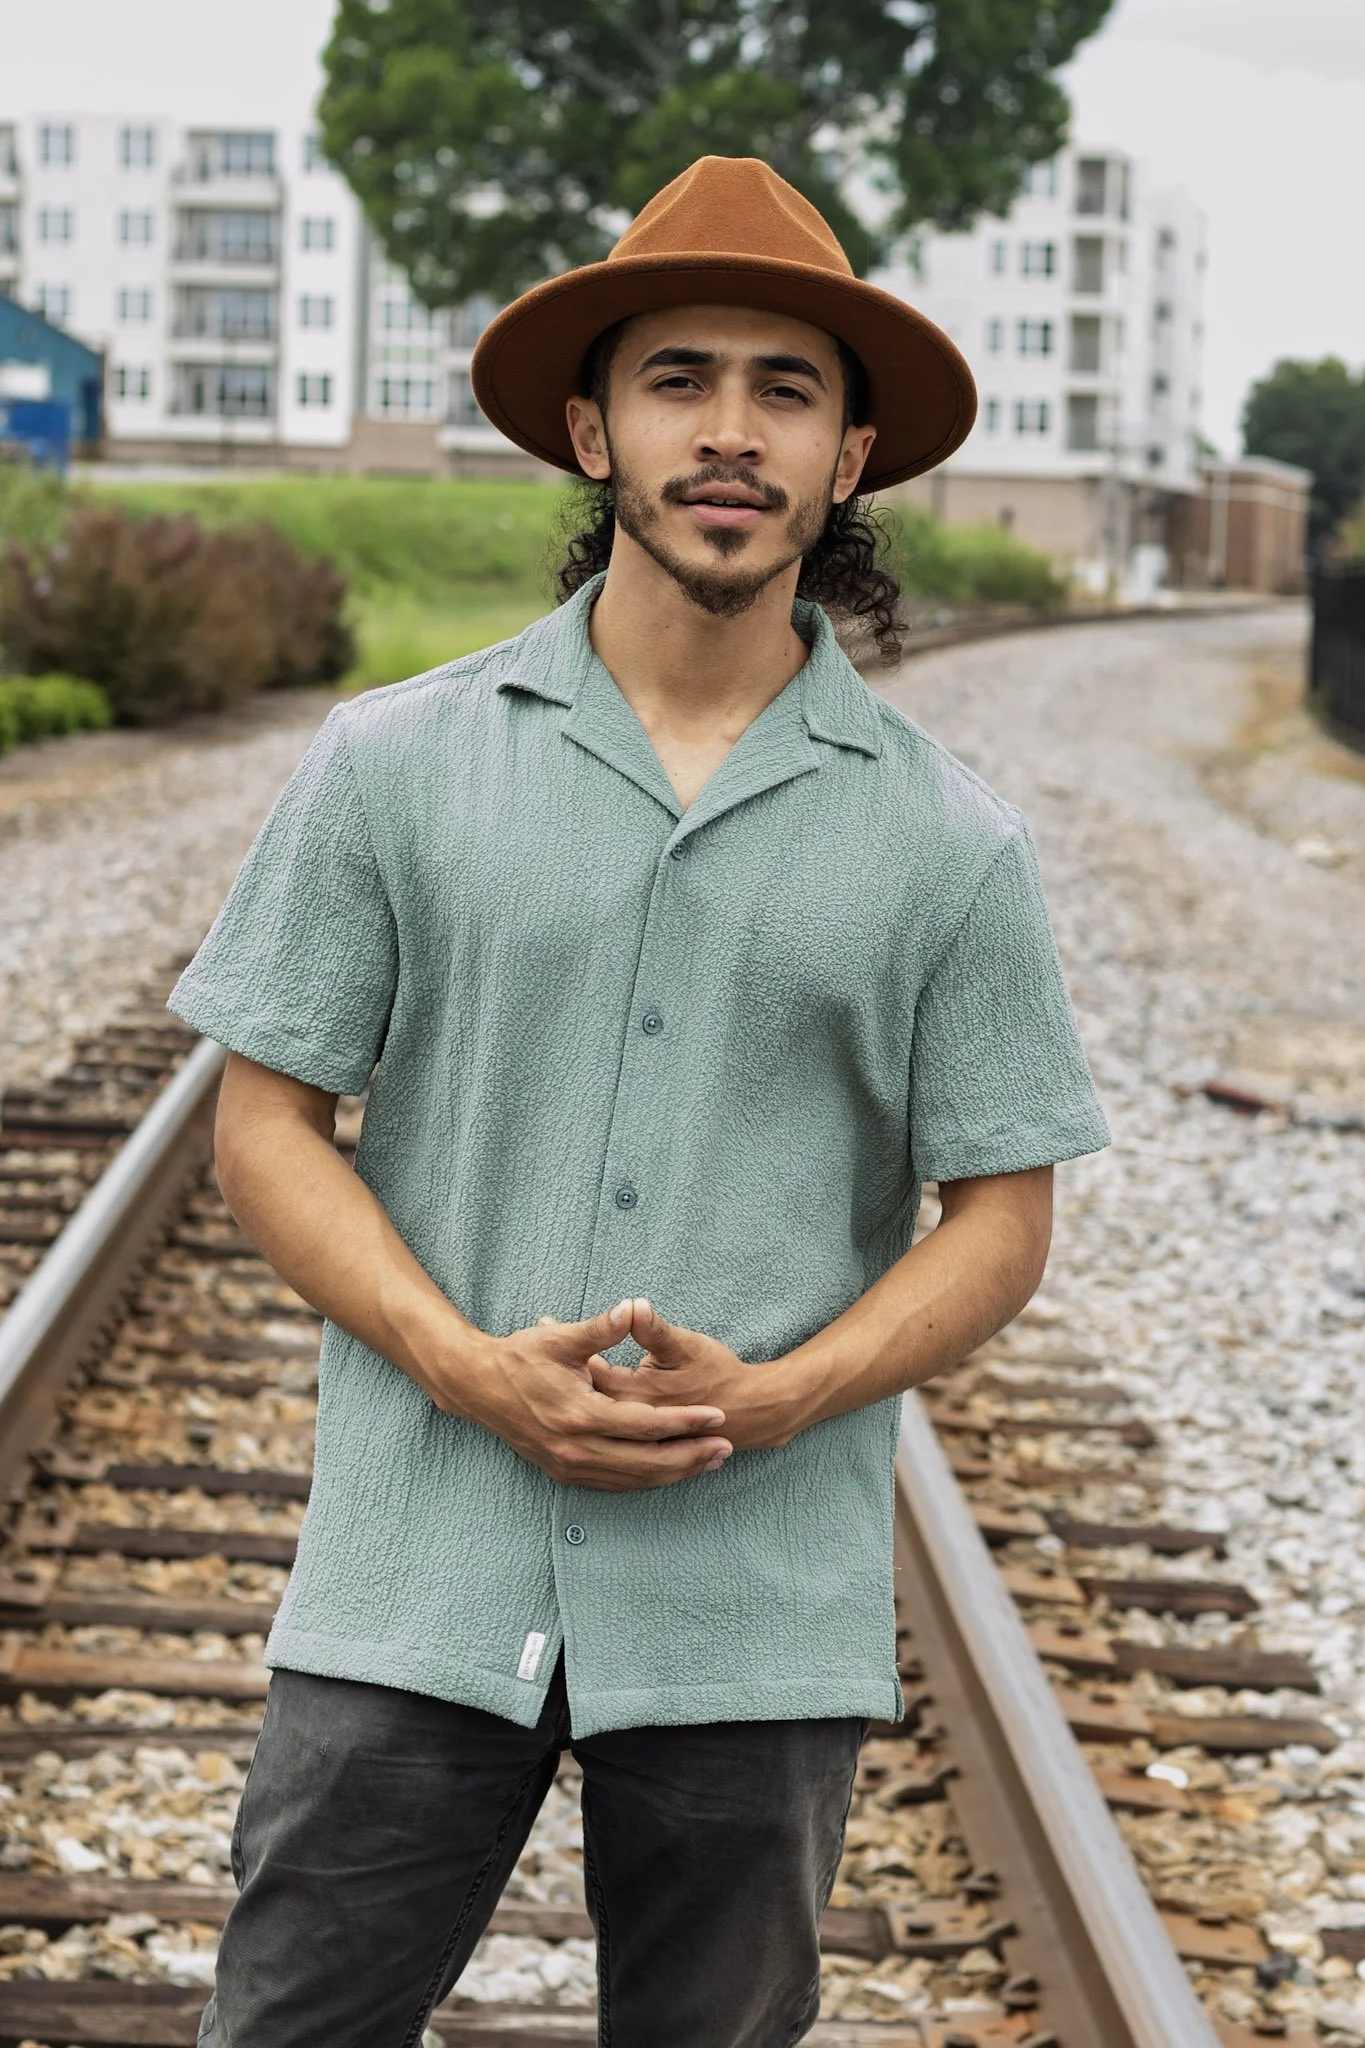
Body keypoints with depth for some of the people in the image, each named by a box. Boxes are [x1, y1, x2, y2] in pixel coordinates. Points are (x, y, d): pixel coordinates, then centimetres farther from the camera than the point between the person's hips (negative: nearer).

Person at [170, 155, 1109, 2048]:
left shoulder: (948, 841, 2)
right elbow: (268, 1120, 2)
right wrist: (470, 1366, -12)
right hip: (418, 1588, 0)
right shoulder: (395, 762, 2)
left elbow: (1002, 1219, 4)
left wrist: (771, 1396, -12)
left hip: (763, 1613, 1)